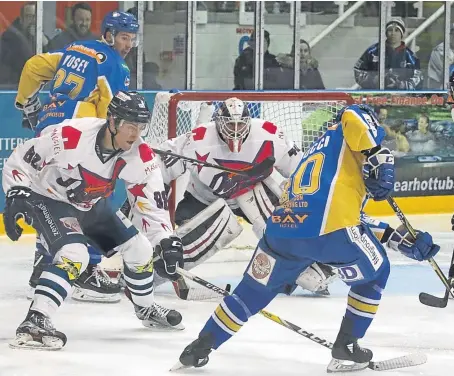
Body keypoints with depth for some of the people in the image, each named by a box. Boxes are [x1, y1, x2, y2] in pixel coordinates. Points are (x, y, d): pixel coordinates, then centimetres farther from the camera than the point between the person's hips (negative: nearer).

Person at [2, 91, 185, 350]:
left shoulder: (139, 155, -18)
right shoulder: (71, 136, -33)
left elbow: (151, 202, -12)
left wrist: (167, 242, -22)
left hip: (91, 205, 7)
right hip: (48, 200, -7)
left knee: (139, 249, 10)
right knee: (74, 254, -31)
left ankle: (146, 309, 37)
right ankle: (34, 323, -34)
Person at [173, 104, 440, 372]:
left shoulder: (316, 152, 37)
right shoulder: (342, 134, 17)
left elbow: (352, 224, 36)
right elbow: (352, 117, -12)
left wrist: (400, 239, 34)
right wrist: (377, 157, -16)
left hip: (281, 229, 7)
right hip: (330, 228, -7)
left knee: (254, 290, 25)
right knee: (374, 274, 21)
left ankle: (201, 347, 26)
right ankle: (346, 347, 20)